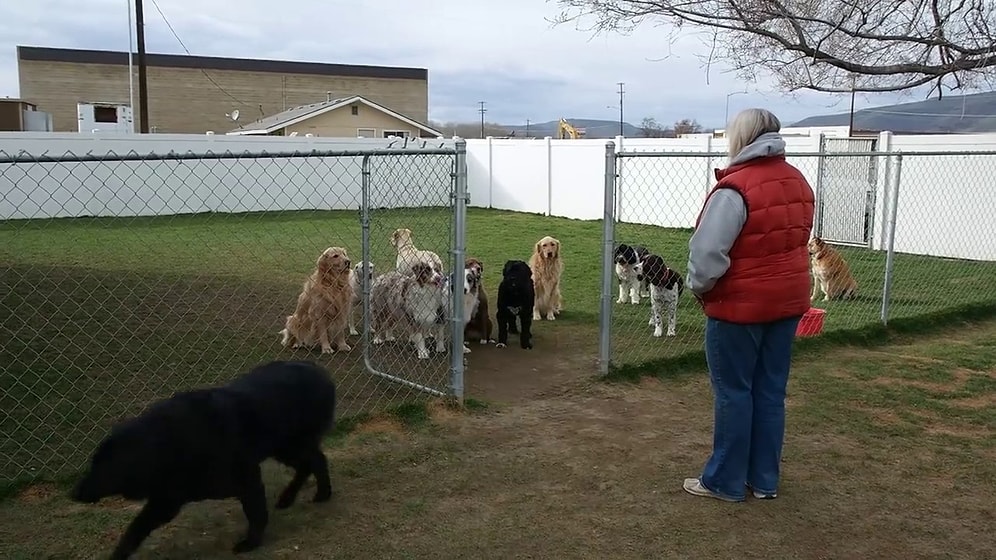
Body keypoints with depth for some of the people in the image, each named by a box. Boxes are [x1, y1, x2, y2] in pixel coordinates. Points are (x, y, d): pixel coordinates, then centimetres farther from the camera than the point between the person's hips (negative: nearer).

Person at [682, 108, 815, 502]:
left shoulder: (734, 188, -19)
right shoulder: (798, 182, 7)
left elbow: (707, 253, -23)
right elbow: (797, 240, 12)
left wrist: (699, 287, -5)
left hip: (739, 306, -7)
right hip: (787, 301, 8)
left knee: (733, 392, 3)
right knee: (770, 391, 13)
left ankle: (726, 481, 14)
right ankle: (765, 479, 23)